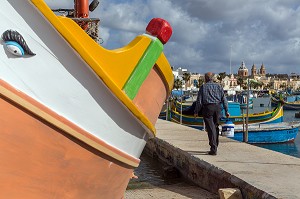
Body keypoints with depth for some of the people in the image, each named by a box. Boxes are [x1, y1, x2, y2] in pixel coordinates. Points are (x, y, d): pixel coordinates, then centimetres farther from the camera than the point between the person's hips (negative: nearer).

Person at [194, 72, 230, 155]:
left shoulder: (203, 87, 3)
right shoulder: (218, 86, 12)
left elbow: (199, 100, -1)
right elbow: (224, 99, 7)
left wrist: (196, 111, 4)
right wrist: (226, 111, 8)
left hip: (207, 108, -3)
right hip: (217, 108, 3)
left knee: (210, 128, -5)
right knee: (216, 127, 15)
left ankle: (213, 149, -11)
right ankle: (215, 147, 23)